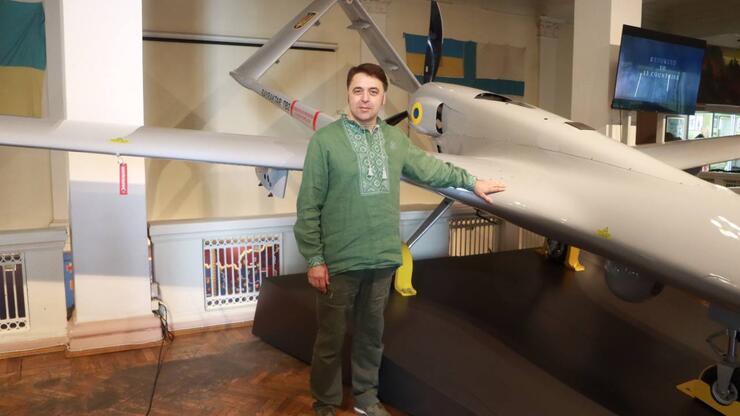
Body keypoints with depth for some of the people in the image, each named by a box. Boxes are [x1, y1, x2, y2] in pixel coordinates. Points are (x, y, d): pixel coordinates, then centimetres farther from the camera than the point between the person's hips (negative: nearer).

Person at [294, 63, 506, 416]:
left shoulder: (395, 139, 8)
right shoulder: (325, 139, -8)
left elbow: (430, 168, 24)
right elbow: (308, 206, -8)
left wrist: (471, 182, 31)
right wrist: (314, 258, -10)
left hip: (383, 258, 5)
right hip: (339, 261, -4)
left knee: (371, 334, 17)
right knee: (331, 338, 8)